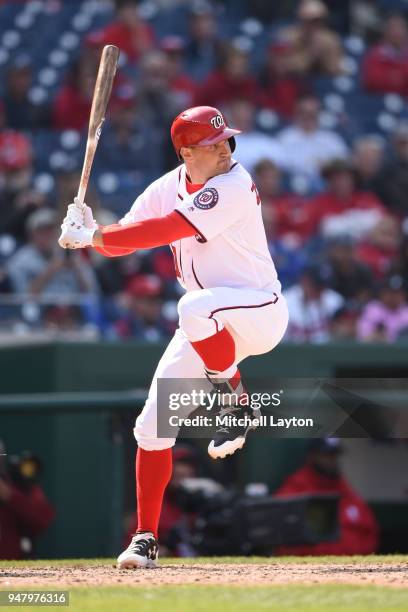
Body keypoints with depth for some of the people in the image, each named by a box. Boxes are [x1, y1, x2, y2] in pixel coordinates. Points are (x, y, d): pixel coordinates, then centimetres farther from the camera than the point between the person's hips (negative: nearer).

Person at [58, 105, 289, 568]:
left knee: (195, 307, -40)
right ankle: (146, 538, 8)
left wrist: (93, 236, -27)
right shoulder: (167, 188, 2)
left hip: (259, 310, -7)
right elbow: (122, 242, 1)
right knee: (153, 423, -3)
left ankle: (237, 405, -17)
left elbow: (167, 229, -28)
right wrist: (89, 231, -21)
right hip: (207, 327, 7)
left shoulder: (234, 186, -20)